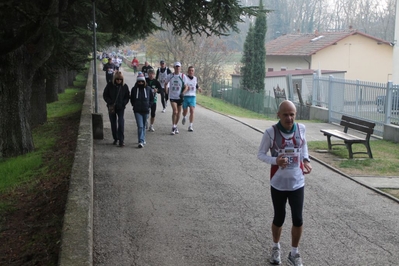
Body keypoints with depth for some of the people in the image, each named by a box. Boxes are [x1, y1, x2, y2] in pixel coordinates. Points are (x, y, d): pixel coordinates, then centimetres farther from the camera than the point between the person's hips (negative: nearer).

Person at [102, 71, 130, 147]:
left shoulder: (125, 86, -2)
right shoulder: (110, 85, -3)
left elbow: (127, 97, 6)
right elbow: (105, 95, 3)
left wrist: (123, 103, -11)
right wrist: (110, 102, -11)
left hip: (120, 108, -1)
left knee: (121, 124, -13)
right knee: (113, 124, 11)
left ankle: (121, 140, -10)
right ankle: (115, 139, 25)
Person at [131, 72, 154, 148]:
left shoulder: (148, 89, 2)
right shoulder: (134, 89, 0)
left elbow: (152, 99, 11)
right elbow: (132, 99, 13)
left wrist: (148, 105, 1)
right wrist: (135, 106, 3)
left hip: (145, 110, 2)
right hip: (137, 111, -2)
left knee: (144, 126, 14)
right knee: (140, 126, -11)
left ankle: (143, 139, 30)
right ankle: (141, 142, -16)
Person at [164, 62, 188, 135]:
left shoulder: (183, 76, -2)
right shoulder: (170, 76, 0)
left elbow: (186, 87, 2)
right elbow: (165, 83, 18)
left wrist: (182, 93, -15)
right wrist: (166, 91, 11)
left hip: (180, 97, 2)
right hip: (172, 96, -1)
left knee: (179, 112, 9)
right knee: (175, 111, -17)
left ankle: (176, 126, 27)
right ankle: (173, 127, -8)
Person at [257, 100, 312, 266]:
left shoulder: (301, 129, -4)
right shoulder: (271, 132, -14)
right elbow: (260, 154, -7)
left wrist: (306, 160, -1)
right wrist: (275, 160, -25)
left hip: (297, 182, 2)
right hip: (278, 183, -2)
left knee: (298, 219, 2)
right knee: (279, 218, 12)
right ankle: (276, 247, 38)